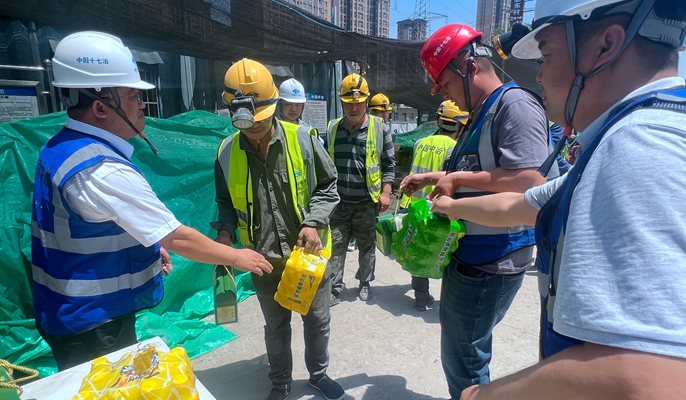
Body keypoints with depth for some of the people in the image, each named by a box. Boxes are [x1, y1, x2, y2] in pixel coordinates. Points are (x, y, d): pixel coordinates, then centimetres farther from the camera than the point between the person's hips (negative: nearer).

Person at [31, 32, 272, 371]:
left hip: (63, 310, 9)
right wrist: (237, 257, -12)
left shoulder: (58, 150, 1)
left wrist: (147, 245, 9)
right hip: (93, 325, -9)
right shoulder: (103, 171, -29)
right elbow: (178, 238, -25)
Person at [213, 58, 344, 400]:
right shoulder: (227, 152, -7)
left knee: (317, 320, 18)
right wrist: (225, 232, -11)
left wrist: (314, 222, -17)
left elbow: (328, 186, -4)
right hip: (264, 259, 1)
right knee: (276, 326, 20)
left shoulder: (302, 139, -14)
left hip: (309, 253, -1)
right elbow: (226, 202, 6)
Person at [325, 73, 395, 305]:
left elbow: (389, 164, 0)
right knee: (335, 246, 5)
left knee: (367, 246, 13)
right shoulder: (332, 129, 5)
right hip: (338, 201, 2)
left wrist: (385, 192, -7)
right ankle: (334, 289, 17)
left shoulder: (379, 128, -3)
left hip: (367, 202, -2)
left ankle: (364, 284, 32)